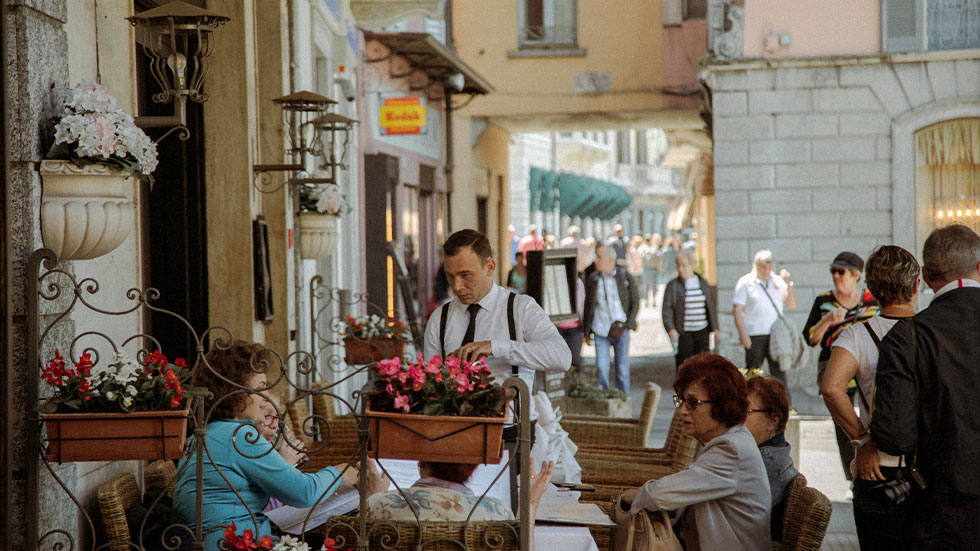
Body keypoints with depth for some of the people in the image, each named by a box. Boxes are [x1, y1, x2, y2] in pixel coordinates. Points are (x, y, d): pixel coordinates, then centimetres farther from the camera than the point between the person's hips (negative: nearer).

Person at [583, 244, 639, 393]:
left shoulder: (626, 277, 0)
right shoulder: (593, 279, 4)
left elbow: (635, 303, 5)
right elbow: (588, 306, 10)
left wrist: (627, 324, -6)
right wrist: (587, 331, 7)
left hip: (620, 330, -1)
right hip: (600, 330, 1)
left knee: (622, 368, 3)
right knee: (601, 367, -7)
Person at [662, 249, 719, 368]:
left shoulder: (703, 284, 11)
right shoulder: (673, 286, 1)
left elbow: (711, 308, 17)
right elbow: (667, 310, -5)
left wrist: (715, 328, 14)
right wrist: (670, 329, -17)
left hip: (702, 331, 3)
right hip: (683, 333, -3)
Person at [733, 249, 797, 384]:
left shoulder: (778, 281, 12)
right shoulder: (745, 283, 0)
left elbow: (791, 304, 11)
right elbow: (737, 310, -4)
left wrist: (788, 284, -2)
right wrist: (742, 334, -13)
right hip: (755, 335, -4)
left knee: (779, 372, 3)